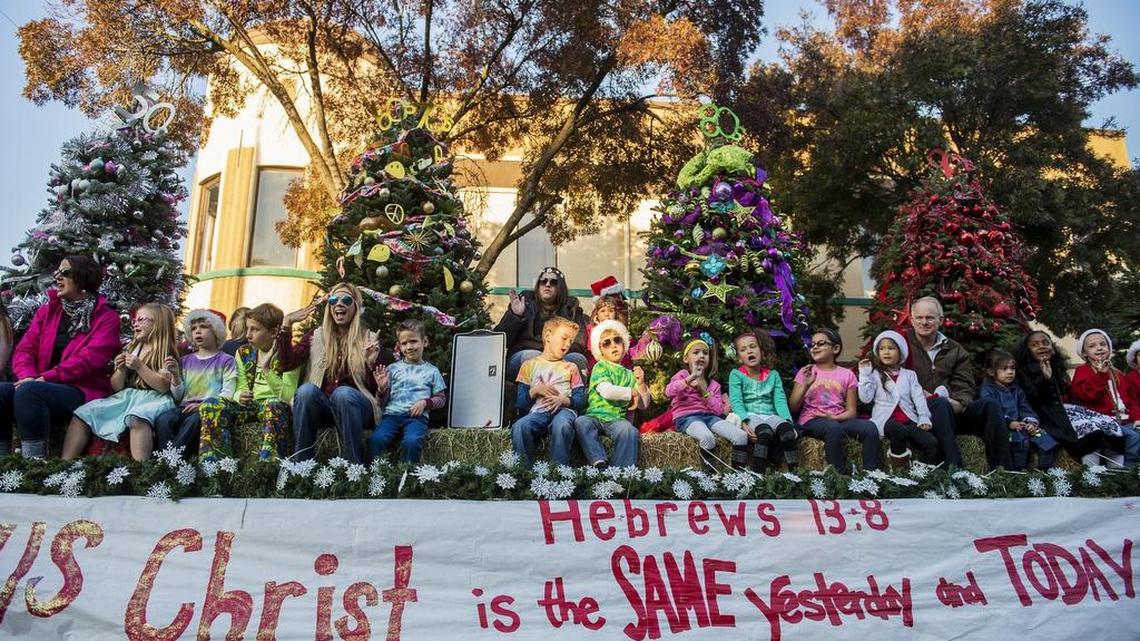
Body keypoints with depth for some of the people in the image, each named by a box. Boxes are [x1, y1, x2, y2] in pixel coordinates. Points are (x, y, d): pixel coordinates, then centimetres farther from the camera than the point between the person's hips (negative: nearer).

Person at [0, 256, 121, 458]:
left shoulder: (106, 318, -2)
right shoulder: (47, 310, 16)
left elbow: (88, 359, -15)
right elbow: (24, 349, 7)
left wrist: (44, 378, -22)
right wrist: (28, 376, -15)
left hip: (82, 393, -5)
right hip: (44, 388, 5)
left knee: (28, 391, -33)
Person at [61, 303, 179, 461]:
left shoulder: (166, 353, -1)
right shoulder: (131, 349, 18)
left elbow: (164, 386, -14)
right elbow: (116, 386, 19)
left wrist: (139, 366, -15)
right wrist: (121, 370, -1)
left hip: (152, 399, -8)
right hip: (125, 396, 8)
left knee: (137, 419, -39)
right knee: (83, 413, -7)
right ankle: (64, 464, -11)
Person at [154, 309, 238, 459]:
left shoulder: (226, 360, 9)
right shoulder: (186, 361, 22)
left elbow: (227, 394, -2)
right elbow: (178, 396, 17)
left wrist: (204, 405, -17)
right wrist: (175, 375, 0)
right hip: (185, 407, 4)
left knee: (193, 421, -37)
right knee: (163, 419, -30)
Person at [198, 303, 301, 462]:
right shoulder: (243, 352, 9)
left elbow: (288, 396, -14)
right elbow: (241, 388, 10)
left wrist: (267, 368, -23)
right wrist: (239, 396, -15)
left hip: (276, 406, -5)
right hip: (249, 404, 5)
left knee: (274, 405, -40)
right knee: (211, 405, -22)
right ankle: (212, 464, -25)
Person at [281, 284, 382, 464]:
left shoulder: (369, 339, 4)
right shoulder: (317, 336, 12)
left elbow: (375, 388, 0)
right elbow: (287, 364, -2)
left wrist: (370, 363, -20)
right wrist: (287, 324, -7)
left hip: (355, 406, -2)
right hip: (323, 407, 2)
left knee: (343, 392, -34)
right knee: (306, 389, -28)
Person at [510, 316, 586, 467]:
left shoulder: (570, 367, 24)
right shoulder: (530, 365, 19)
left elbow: (581, 399, 11)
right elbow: (520, 402, 12)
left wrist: (564, 400, -9)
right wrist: (536, 391, -6)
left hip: (564, 409, 0)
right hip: (538, 411, 0)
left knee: (561, 425, -38)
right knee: (519, 427, -33)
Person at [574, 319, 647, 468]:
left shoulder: (628, 374, 21)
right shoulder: (600, 367, 7)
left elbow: (643, 404, 19)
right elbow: (606, 391, -14)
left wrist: (641, 384, 2)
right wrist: (632, 393, -3)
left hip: (617, 419, 2)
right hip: (595, 415, -2)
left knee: (629, 431, -31)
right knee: (580, 422, -34)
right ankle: (599, 462, -43)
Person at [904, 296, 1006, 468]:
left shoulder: (954, 350, 16)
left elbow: (965, 385, 9)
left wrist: (959, 403, -14)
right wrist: (931, 397, -16)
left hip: (952, 410, 5)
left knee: (990, 405, -17)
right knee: (940, 404, -37)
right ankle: (953, 468, -43)